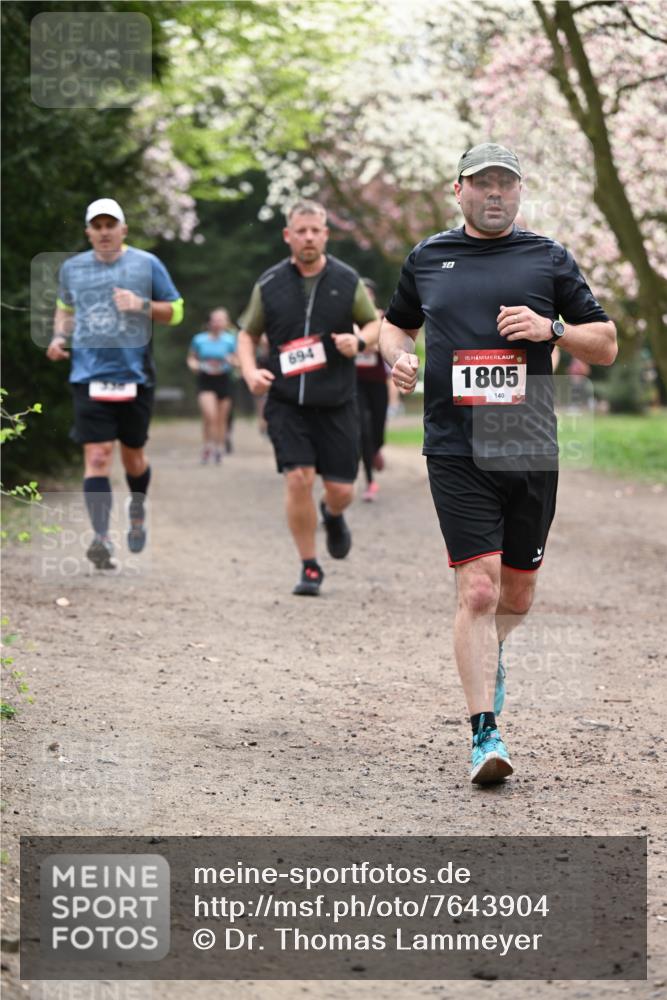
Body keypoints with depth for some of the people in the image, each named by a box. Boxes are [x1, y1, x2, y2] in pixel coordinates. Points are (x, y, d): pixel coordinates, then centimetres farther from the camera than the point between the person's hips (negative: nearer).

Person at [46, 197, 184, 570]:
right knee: (97, 456, -12)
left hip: (135, 375, 0)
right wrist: (60, 336, 7)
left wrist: (142, 305, -12)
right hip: (89, 375, 0)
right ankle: (101, 538, -19)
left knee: (132, 455, 12)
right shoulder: (72, 268, 10)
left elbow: (176, 311, 5)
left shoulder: (147, 264, 3)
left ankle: (138, 509, 43)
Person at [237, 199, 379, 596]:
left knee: (341, 489, 1)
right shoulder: (269, 285, 3)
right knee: (299, 478, -14)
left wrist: (360, 341, -10)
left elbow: (375, 323, 13)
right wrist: (250, 372, -5)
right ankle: (310, 567, 3)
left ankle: (333, 516, 41)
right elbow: (248, 334, 13)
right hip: (287, 403, -1)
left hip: (337, 403, 1)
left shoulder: (347, 280, 2)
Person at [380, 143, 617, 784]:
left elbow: (606, 346, 9)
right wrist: (398, 356, 5)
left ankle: (485, 653, 46)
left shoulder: (548, 259, 8)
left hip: (531, 451, 2)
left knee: (517, 595, 12)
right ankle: (485, 735, -11)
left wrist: (551, 329, -9)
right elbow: (395, 322, 27)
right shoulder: (426, 259, 11)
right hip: (455, 453, -1)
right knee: (478, 589, -14)